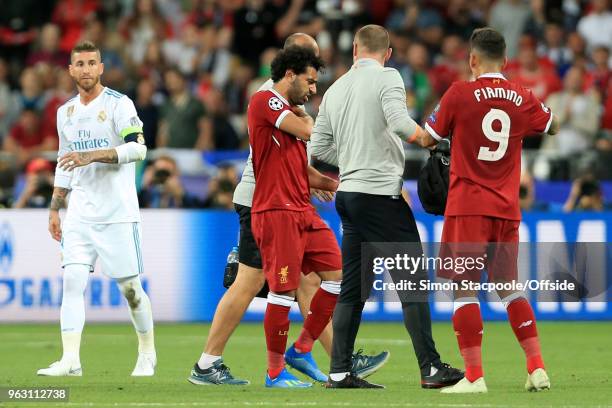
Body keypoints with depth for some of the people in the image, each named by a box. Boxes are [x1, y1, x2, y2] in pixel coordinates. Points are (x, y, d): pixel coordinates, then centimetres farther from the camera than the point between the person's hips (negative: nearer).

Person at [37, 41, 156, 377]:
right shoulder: (65, 112, 14)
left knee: (130, 286, 0)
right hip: (80, 213, 5)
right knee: (72, 280, -10)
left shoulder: (119, 104, -5)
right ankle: (70, 359, -15)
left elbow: (138, 148, -18)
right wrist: (54, 209, 20)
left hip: (118, 213, -5)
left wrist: (91, 156, -25)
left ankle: (147, 353, 19)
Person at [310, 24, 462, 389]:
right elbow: (399, 122, -22)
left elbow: (320, 147, 15)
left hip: (349, 194, 7)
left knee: (353, 288, 10)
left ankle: (340, 372, 8)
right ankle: (431, 369, -5)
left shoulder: (335, 89, 13)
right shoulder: (387, 78, -5)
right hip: (381, 193, -7)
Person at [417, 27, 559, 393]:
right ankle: (537, 368, 12)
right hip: (507, 208, 4)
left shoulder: (460, 94, -7)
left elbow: (426, 139, 2)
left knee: (465, 289, -2)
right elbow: (552, 127, 24)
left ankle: (474, 376, -9)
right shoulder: (523, 99, 5)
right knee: (509, 287, 17)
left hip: (468, 206, -4)